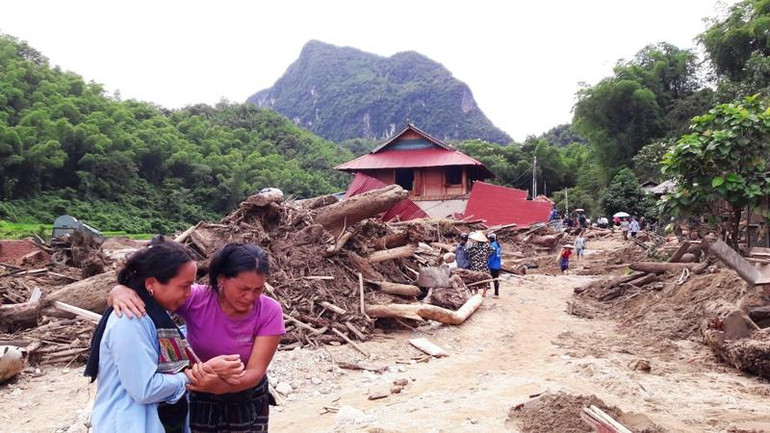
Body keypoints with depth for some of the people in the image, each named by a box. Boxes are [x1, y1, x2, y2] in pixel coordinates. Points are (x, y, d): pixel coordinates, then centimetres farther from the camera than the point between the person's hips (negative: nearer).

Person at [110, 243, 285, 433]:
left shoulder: (269, 312, -22)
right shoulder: (196, 299, -21)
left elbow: (256, 371, -24)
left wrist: (221, 386, -43)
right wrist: (121, 291, -39)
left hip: (247, 403, 0)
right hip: (198, 400, 0)